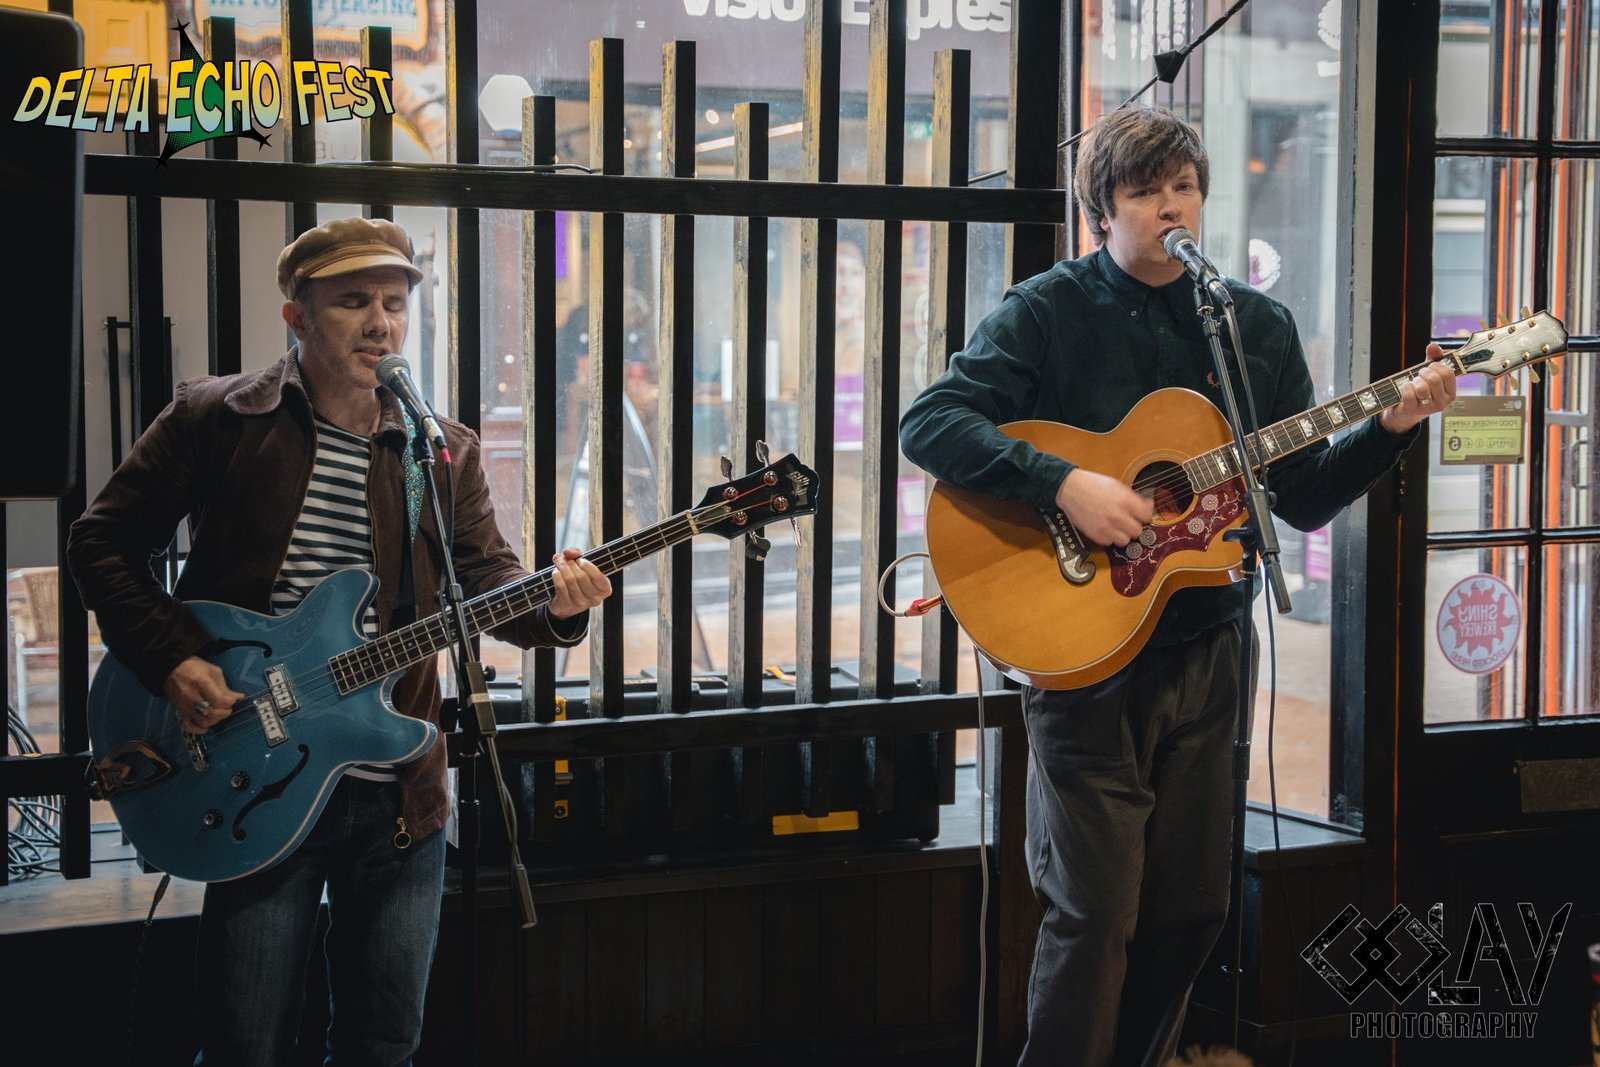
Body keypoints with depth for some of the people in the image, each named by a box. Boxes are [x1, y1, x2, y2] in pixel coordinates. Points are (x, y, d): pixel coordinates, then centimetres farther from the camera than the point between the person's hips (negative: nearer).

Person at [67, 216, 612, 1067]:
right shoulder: (215, 419, -1)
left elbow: (485, 575, 3)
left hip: (399, 792, 3)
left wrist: (550, 602, -19)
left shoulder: (444, 452, 10)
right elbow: (103, 543, 3)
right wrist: (172, 659, -10)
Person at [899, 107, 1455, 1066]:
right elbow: (929, 422, -16)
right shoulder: (1047, 312, -4)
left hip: (1206, 650, 5)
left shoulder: (1259, 327, 9)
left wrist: (1392, 426, -6)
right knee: (1096, 913, -5)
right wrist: (1064, 484, -26)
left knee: (1192, 907, 11)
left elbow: (1303, 497, 10)